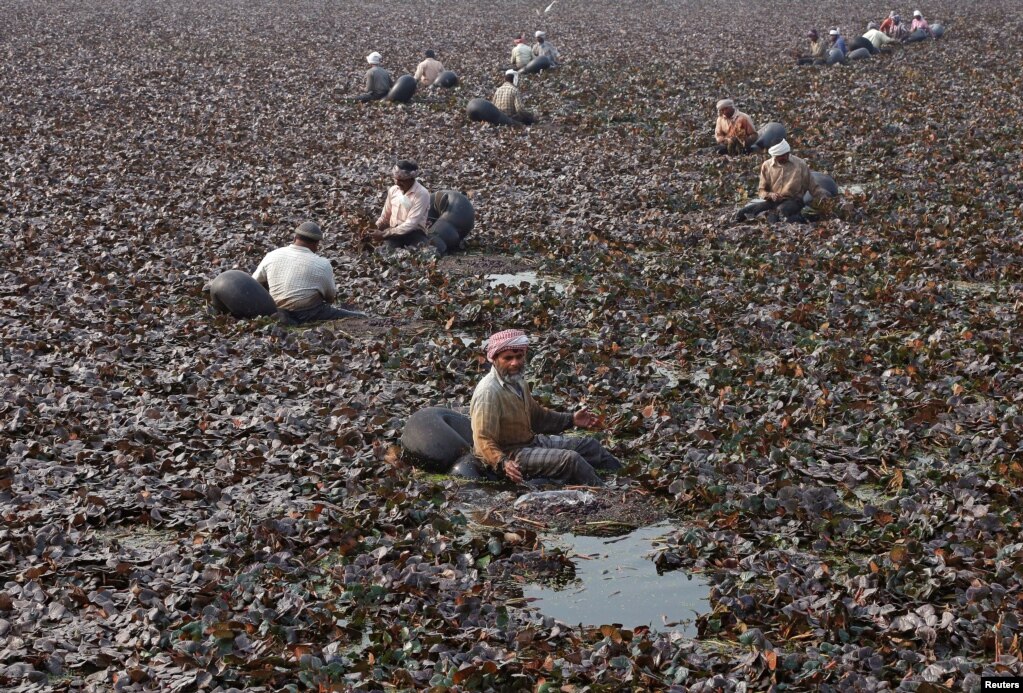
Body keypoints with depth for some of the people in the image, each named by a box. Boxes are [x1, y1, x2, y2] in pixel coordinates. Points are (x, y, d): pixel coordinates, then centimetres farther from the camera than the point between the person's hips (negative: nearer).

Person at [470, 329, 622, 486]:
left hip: (532, 440, 10)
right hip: (507, 454, -10)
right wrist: (503, 463, -43)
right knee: (570, 459, -23)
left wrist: (570, 419, 18)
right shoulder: (488, 392, -24)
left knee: (589, 445, 11)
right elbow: (484, 440, -27)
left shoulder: (518, 381, 5)